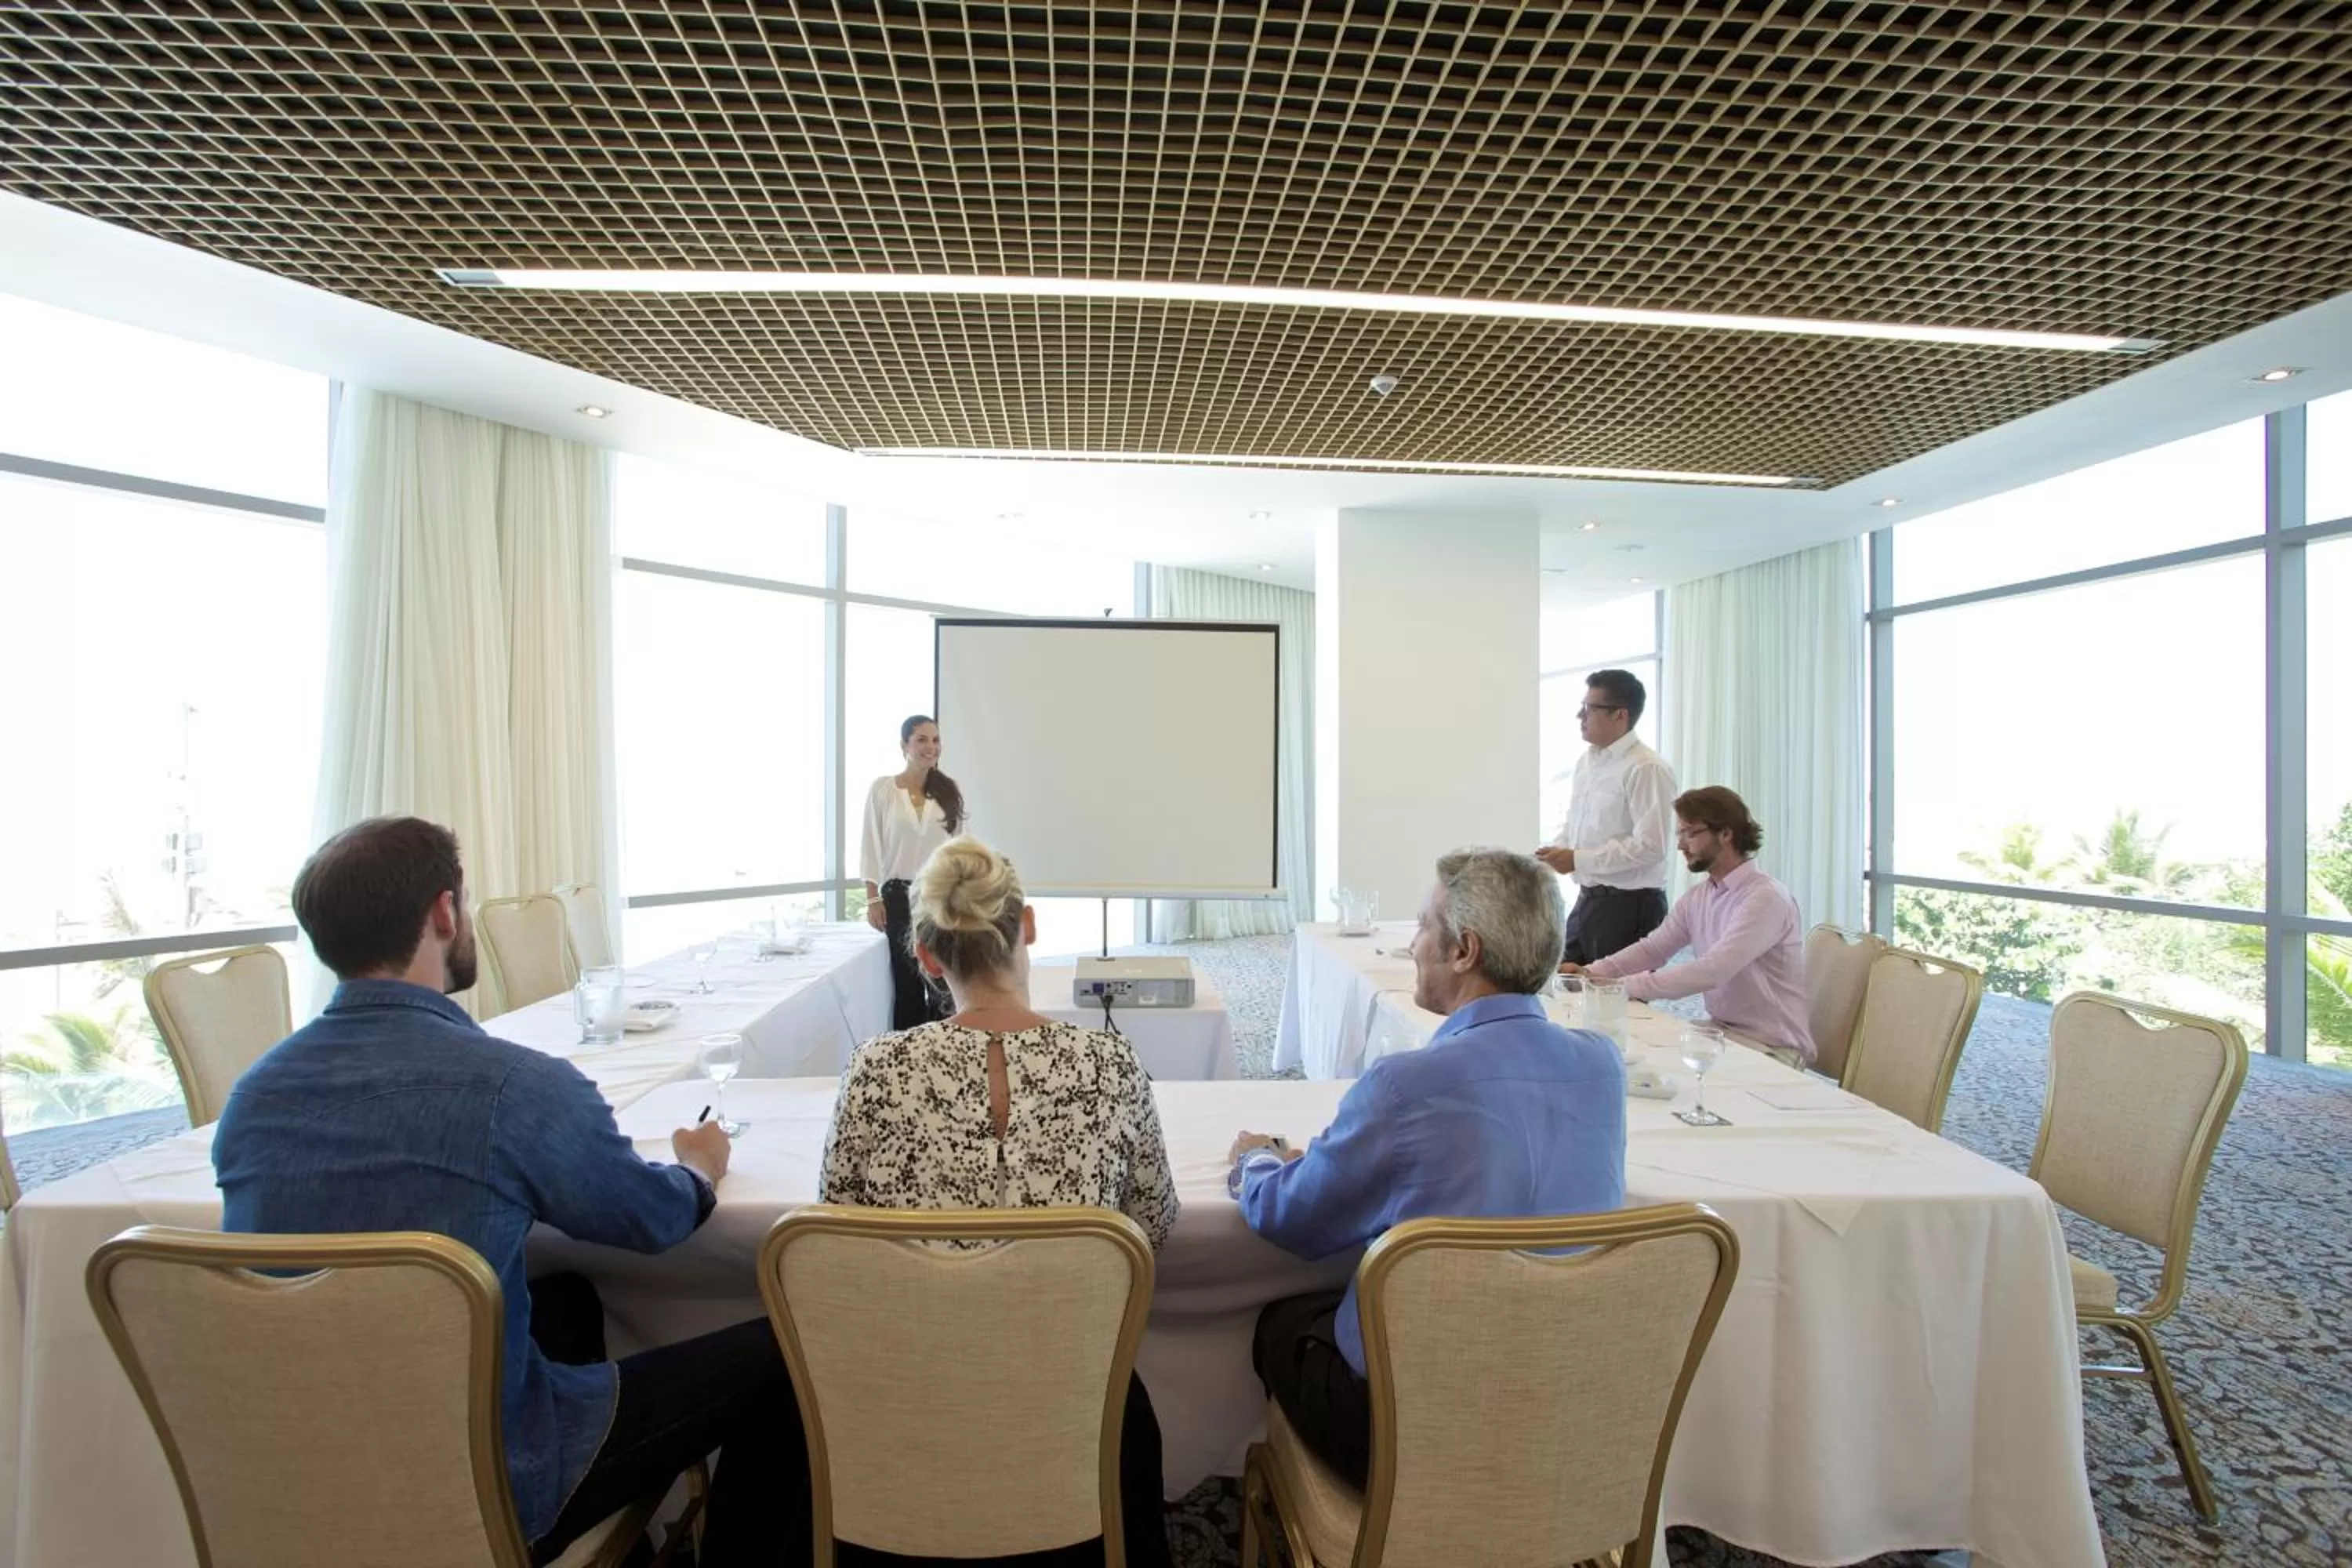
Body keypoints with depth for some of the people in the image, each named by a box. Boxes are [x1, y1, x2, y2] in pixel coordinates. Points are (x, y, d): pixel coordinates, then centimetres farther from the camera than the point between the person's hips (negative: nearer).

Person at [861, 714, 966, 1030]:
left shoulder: (949, 791, 6)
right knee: (907, 981, 5)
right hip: (899, 896, -1)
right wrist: (873, 899, -5)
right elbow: (871, 846, 0)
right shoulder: (882, 788, 0)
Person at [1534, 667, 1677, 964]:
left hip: (1630, 905, -8)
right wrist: (1553, 853, 1)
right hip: (1587, 899, 8)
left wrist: (1578, 860, -20)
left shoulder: (1647, 769, -16)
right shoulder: (1586, 761, 10)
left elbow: (1651, 846, -21)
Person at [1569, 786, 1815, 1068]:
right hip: (1722, 1033, 7)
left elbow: (1712, 971, -29)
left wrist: (1625, 986, -30)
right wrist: (1591, 972, -10)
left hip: (1772, 1050, -7)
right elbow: (1652, 948, 8)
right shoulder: (1696, 898, 5)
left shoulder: (1765, 898, -20)